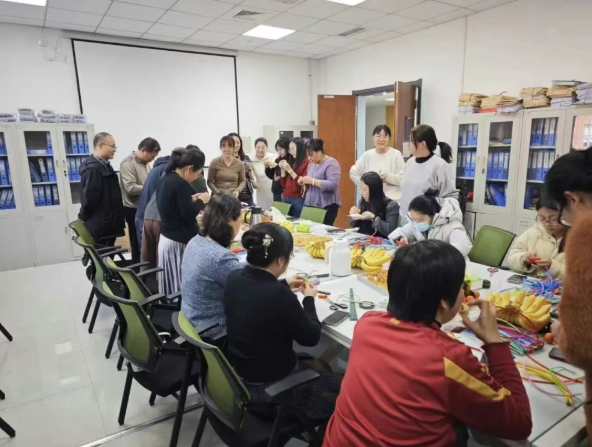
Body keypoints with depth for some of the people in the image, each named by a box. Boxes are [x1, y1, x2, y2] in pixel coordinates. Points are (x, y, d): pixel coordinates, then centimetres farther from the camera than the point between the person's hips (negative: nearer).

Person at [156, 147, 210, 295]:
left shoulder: (164, 179, 10)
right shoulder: (180, 184, -18)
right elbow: (189, 215, -18)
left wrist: (191, 199, 12)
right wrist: (201, 201, -3)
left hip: (166, 237, 9)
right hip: (180, 241, -9)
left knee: (171, 283, 13)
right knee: (182, 284, -4)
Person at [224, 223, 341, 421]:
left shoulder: (235, 278, -11)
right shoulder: (281, 296, -34)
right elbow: (311, 337, -17)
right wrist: (309, 299, -4)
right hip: (267, 385, -7)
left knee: (318, 363, 26)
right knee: (333, 381, 18)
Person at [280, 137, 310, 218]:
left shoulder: (307, 163, -7)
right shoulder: (292, 162, 15)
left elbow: (303, 184, -16)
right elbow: (284, 184, 15)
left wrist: (290, 170, -15)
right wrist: (283, 169, 2)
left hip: (298, 200, -7)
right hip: (286, 199, 7)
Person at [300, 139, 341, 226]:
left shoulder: (331, 163, -9)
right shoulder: (312, 164, 16)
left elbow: (333, 185, -20)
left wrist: (313, 181, -21)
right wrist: (304, 182, 1)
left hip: (326, 207, -7)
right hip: (310, 205, 7)